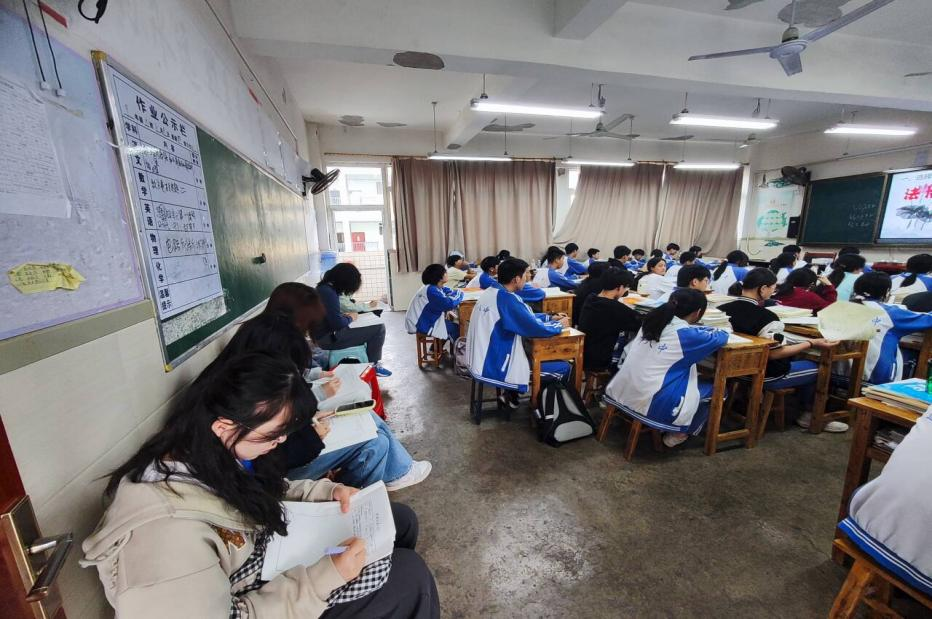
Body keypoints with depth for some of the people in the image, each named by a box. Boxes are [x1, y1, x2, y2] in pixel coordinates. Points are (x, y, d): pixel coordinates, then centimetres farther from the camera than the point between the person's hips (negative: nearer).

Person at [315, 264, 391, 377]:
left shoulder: (324, 287, 8)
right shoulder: (328, 293, -22)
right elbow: (337, 323, -26)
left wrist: (345, 315, 5)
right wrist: (350, 317, -7)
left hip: (326, 332, 11)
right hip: (330, 338, -11)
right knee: (379, 328, -13)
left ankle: (374, 361, 25)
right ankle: (372, 366, 3)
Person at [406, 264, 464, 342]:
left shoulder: (436, 287, 4)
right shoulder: (431, 290, -24)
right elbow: (449, 304, -32)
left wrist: (457, 293, -10)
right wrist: (459, 294, -14)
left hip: (425, 320, 9)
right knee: (455, 328, -5)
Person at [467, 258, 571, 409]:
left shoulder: (491, 292, 4)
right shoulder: (507, 299, -23)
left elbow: (524, 317, 16)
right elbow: (536, 329, -19)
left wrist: (551, 318, 13)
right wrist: (560, 324, 0)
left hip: (481, 361, 9)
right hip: (496, 368, -9)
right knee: (564, 368, -3)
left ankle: (510, 394, 23)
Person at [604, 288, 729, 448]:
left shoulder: (655, 321, 6)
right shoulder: (686, 334, -12)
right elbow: (721, 337, 7)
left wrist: (702, 330, 26)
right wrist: (718, 331, 27)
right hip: (650, 404, -7)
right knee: (715, 388, 15)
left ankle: (673, 430, 27)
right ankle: (677, 434, 22)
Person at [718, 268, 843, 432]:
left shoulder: (723, 309, -7)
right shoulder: (766, 317, -26)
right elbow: (775, 354, -21)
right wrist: (812, 343, -13)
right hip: (764, 376, -7)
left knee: (793, 358, 29)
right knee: (817, 367, 18)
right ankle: (809, 416, 33)